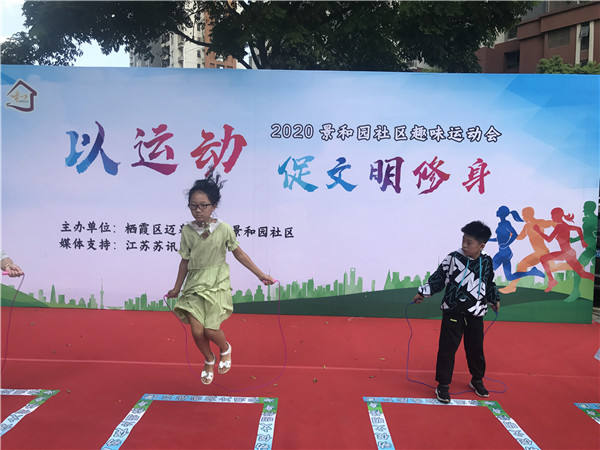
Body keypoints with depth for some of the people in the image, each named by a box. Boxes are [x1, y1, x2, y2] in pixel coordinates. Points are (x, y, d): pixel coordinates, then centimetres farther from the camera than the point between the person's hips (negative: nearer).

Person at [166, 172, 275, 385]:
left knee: (211, 329, -8)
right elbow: (185, 261, 8)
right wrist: (176, 288, 15)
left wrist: (261, 275, 2)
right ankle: (209, 360, 25)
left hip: (217, 283, -2)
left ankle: (226, 349, 29)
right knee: (197, 330, -7)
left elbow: (239, 254, 1)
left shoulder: (224, 229, -9)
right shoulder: (187, 231, -3)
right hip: (195, 284, 2)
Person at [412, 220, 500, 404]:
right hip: (452, 312, -2)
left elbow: (489, 283, 18)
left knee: (476, 348, 15)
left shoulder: (487, 262, 0)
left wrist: (495, 299, 28)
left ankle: (477, 380, 37)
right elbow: (438, 278, 0)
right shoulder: (453, 258, -8)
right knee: (447, 348, 0)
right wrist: (423, 292, -2)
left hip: (475, 314, 3)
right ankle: (443, 384, 12)